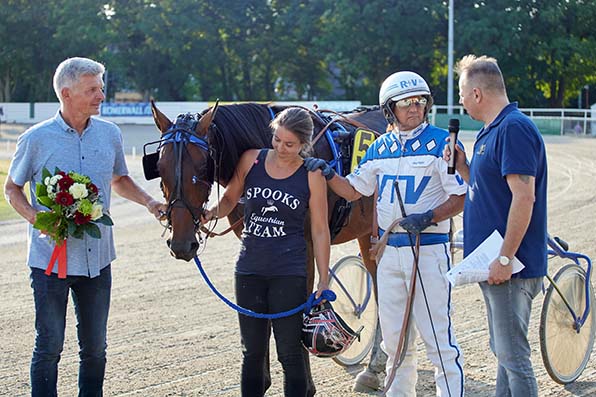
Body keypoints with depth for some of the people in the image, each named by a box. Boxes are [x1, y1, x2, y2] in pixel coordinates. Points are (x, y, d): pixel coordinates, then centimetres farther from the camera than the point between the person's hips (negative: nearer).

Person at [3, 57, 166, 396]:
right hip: (50, 259, -4)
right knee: (49, 346, 3)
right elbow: (12, 188, 2)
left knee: (95, 348, 12)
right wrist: (36, 218, -17)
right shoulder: (36, 139, -8)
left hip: (97, 259, 4)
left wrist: (149, 202, 1)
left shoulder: (110, 134, 3)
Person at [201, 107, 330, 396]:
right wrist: (212, 213, -11)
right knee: (252, 352, 11)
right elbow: (229, 199, 11)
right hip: (250, 269, 3)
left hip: (289, 272, -3)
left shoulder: (311, 175, -6)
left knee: (290, 353, -1)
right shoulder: (251, 160, 0)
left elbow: (319, 230, -3)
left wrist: (323, 281, -6)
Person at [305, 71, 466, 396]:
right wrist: (328, 175, -2)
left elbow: (461, 197, -9)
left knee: (438, 337, -8)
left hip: (428, 248, -6)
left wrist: (428, 218, -24)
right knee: (394, 336, 15)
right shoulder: (380, 147, 10)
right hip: (388, 250, 6)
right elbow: (353, 191, 17)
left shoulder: (441, 143, -7)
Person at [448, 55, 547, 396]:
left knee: (513, 355, -7)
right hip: (493, 265, 11)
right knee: (505, 352, 15)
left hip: (510, 268, -11)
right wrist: (462, 167, 9)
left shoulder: (514, 128, -16)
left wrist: (505, 258, -23)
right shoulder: (492, 131, 16)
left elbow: (524, 196, -23)